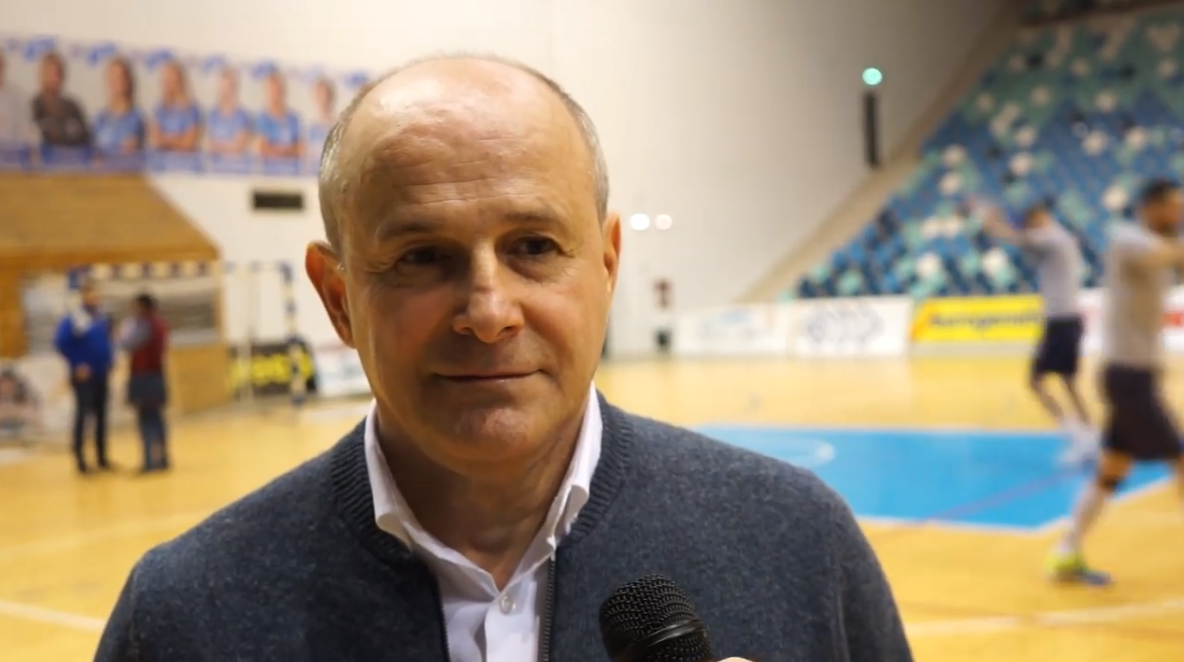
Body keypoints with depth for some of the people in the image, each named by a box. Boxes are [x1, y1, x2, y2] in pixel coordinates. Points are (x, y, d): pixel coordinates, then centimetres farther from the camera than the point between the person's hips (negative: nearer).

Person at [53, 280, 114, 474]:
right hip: (83, 376, -5)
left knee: (101, 416, 9)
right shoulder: (72, 319, -9)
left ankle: (101, 456, 16)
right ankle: (79, 456, 2)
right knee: (83, 413, -6)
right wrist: (77, 365, -12)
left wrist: (109, 363, 6)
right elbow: (61, 342, -11)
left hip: (102, 376, 5)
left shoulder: (103, 318, 8)